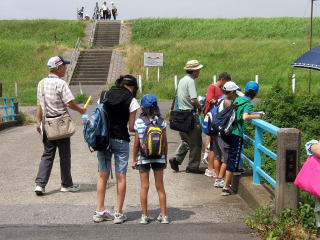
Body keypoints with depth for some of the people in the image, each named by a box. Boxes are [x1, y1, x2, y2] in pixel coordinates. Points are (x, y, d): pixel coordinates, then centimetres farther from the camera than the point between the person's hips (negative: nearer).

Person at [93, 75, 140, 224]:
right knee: (121, 176, 5)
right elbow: (131, 127, -4)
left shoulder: (105, 95, 8)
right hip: (120, 140, -4)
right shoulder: (131, 100, -5)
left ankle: (100, 211, 16)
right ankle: (118, 213, 8)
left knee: (103, 176, 11)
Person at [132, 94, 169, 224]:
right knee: (160, 186, 9)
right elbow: (165, 142, 0)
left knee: (144, 187, 7)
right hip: (159, 158, 2)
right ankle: (163, 215, 13)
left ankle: (145, 216, 11)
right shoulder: (161, 121, -4)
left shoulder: (139, 122, -9)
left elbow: (136, 143, -5)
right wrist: (165, 158, 11)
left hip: (143, 158, -2)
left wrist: (134, 159, 4)